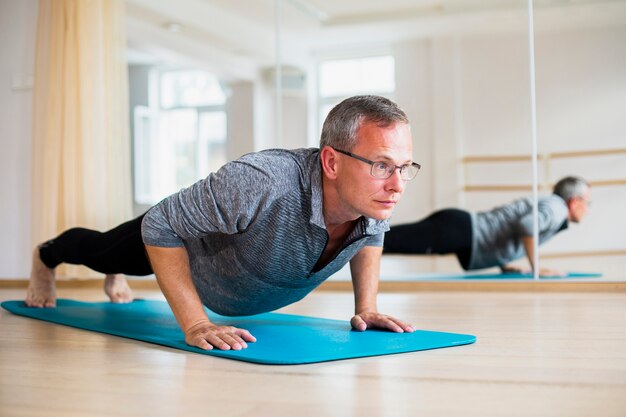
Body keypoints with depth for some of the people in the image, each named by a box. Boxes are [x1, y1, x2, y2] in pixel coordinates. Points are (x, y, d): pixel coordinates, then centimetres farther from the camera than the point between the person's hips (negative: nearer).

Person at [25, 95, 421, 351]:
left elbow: (371, 236, -5)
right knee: (100, 248, 29)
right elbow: (159, 226, -38)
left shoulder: (375, 194, -33)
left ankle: (115, 276, 75)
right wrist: (194, 325, -40)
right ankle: (44, 258, 64)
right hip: (189, 240, -5)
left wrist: (366, 307, -14)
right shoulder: (259, 184, -52)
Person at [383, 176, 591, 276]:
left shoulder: (542, 204, 27)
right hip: (460, 231, -9)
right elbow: (528, 226, -22)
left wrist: (504, 263, 30)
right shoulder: (556, 208, -1)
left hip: (459, 225, 9)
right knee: (392, 240, -24)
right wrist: (536, 268, -11)